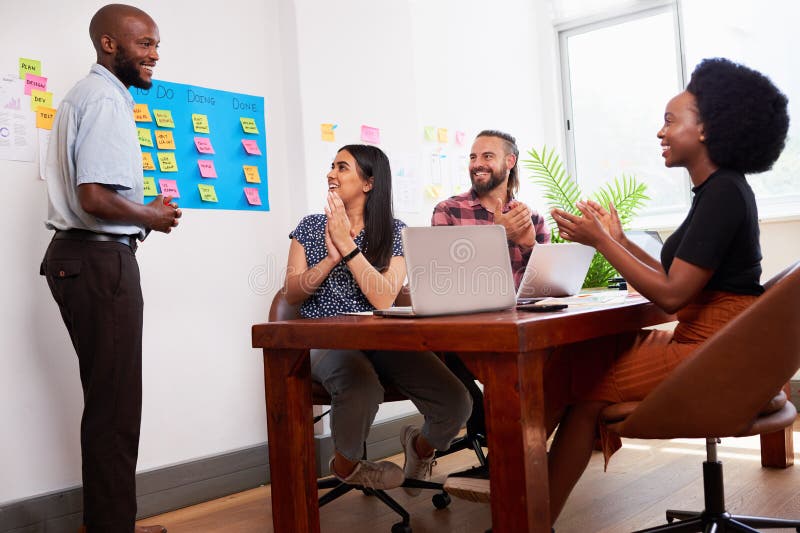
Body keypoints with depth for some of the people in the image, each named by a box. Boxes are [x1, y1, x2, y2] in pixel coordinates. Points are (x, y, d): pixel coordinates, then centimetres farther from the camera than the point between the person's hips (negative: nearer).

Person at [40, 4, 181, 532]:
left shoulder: (86, 95, 20)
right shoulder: (107, 99, -14)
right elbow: (96, 198, -24)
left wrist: (146, 209, 14)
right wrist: (152, 217, -8)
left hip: (82, 256, 11)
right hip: (101, 260, -11)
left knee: (108, 399, 15)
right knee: (114, 405, -3)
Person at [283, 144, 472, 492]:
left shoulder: (395, 232, 4)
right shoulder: (310, 227, 10)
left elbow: (383, 299, -11)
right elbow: (292, 294, 1)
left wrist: (347, 245, -14)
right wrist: (332, 257, -12)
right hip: (326, 341, -1)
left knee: (456, 403, -22)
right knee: (362, 388, -38)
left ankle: (421, 447, 17)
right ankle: (345, 464, -2)